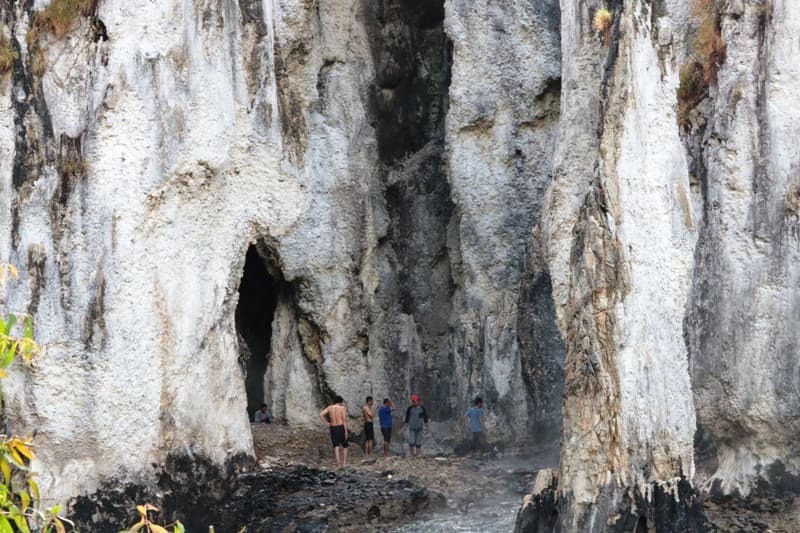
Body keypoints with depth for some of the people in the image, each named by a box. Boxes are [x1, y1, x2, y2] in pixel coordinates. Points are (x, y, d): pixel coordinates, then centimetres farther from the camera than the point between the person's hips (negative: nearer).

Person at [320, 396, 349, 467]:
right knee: (344, 446, 12)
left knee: (336, 446, 3)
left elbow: (321, 415, -5)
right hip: (341, 427, -2)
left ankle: (338, 462, -9)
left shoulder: (329, 407, 5)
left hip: (333, 428, 2)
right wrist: (346, 431, -10)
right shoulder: (343, 408, -5)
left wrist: (327, 423, 1)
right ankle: (344, 462, 6)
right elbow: (344, 420, -11)